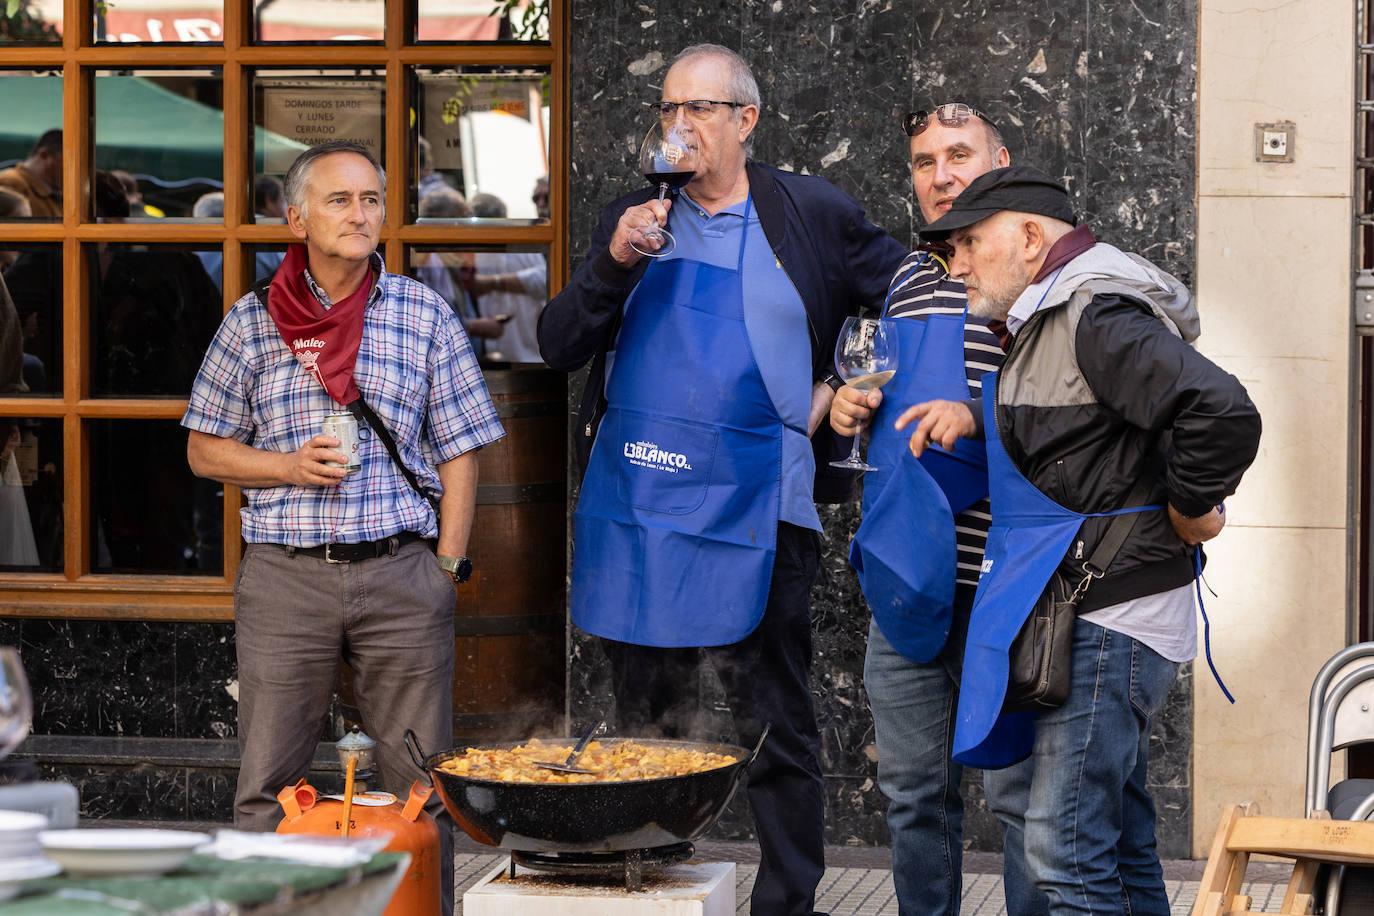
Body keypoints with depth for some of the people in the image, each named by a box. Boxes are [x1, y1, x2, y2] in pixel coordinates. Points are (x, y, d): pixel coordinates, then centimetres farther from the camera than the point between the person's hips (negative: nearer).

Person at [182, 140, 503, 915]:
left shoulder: (426, 315, 7)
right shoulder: (253, 321, 7)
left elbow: (458, 453, 8)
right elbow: (206, 449, 12)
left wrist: (448, 568, 0)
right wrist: (289, 466, -6)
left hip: (401, 571, 0)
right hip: (285, 575, 0)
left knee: (422, 785, 2)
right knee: (269, 786, 2)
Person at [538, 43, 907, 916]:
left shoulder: (810, 214, 4)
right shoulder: (633, 219, 12)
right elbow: (558, 346, 7)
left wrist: (841, 389, 4)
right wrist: (614, 265, -9)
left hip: (754, 515, -3)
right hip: (633, 512, 4)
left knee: (775, 728, 1)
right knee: (646, 728, 11)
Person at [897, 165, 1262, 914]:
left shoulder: (1099, 317, -17)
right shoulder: (1050, 321, 16)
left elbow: (1223, 412, -30)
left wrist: (1190, 512, -15)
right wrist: (974, 417, 14)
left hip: (1106, 617, -11)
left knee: (1064, 850, -10)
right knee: (1117, 839, 16)